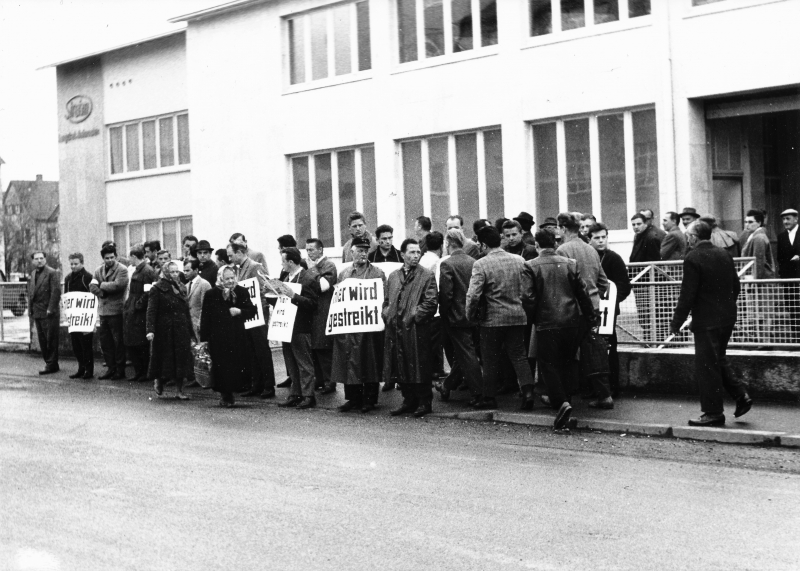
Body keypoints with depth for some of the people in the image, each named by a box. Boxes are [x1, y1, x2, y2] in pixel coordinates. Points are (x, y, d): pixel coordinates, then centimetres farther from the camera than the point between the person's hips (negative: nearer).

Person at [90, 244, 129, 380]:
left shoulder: (122, 270, -6)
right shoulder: (99, 270, 13)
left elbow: (117, 285, -20)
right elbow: (92, 286, 3)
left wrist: (101, 285, -7)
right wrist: (103, 293, -14)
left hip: (116, 311, -6)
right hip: (102, 311, 6)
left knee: (118, 342, -1)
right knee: (105, 342, 10)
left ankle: (120, 370, 7)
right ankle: (111, 368, 20)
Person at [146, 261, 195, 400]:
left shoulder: (181, 288, 14)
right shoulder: (157, 289, -4)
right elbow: (151, 311, -10)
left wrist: (191, 332, 13)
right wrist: (150, 330, -21)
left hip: (181, 330, 5)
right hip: (164, 330, -5)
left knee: (181, 359, 2)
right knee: (165, 357, 2)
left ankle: (179, 390, 8)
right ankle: (158, 380, 29)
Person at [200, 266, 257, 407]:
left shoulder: (241, 292, 4)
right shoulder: (211, 295, -2)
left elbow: (252, 311, 6)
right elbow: (205, 317, 0)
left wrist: (239, 311, -13)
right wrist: (204, 338, -3)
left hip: (238, 337, 2)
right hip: (218, 338, -2)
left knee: (238, 367, 0)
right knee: (221, 367, -3)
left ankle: (228, 395, 18)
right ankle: (225, 396, 13)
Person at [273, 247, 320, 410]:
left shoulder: (308, 280, -12)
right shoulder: (286, 278, 14)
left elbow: (312, 304, -18)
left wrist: (293, 295, -26)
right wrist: (276, 293, 2)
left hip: (301, 329, -8)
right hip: (287, 327, 8)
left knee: (304, 363, -3)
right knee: (292, 364, 13)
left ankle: (308, 396, 1)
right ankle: (295, 395, 21)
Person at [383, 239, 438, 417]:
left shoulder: (427, 276, -1)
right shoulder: (393, 276, 15)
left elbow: (431, 303, -7)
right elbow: (387, 301, 20)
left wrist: (413, 317, -12)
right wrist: (388, 315, 2)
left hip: (417, 329, -5)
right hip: (396, 328, 5)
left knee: (420, 367, -1)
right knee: (402, 368, 9)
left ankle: (424, 403, 8)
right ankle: (409, 401, 20)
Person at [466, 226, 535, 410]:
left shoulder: (481, 264, -12)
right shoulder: (519, 261, 3)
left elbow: (473, 295, -17)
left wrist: (470, 315, -2)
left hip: (492, 319, -4)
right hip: (517, 316, 4)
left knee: (491, 359, 7)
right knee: (519, 355, 10)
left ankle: (489, 397, 13)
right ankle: (527, 390, -5)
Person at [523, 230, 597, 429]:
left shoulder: (531, 266, -6)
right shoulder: (570, 263, 3)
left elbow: (528, 297, -11)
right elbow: (582, 293, 4)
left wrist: (534, 317, 6)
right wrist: (591, 317, 13)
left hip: (546, 323, -3)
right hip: (571, 321, 4)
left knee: (548, 364, 2)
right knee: (567, 362, 17)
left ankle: (562, 403, -14)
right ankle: (565, 397, 21)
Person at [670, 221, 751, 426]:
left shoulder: (693, 258, -15)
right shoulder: (724, 255, 7)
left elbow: (688, 294, -17)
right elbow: (736, 286, 13)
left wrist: (676, 322, -10)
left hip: (706, 321, -8)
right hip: (728, 317, 8)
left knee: (706, 366, 1)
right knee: (718, 360, 23)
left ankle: (713, 413, 6)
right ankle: (741, 396, 15)